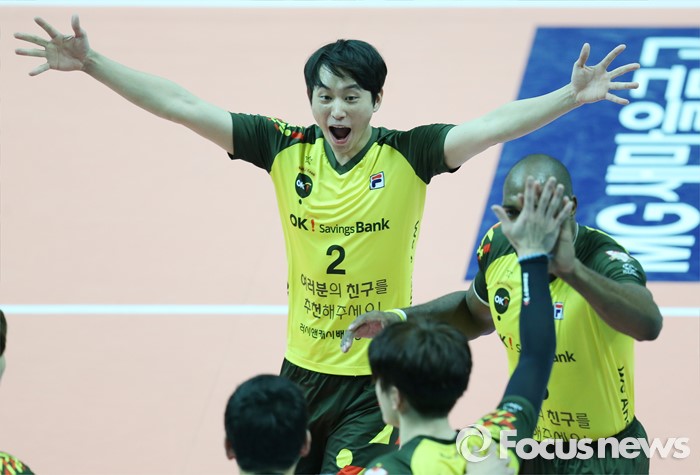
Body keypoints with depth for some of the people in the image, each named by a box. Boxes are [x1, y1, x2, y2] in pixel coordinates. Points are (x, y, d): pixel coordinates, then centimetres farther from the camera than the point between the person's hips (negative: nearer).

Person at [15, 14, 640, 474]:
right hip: (302, 370, 4)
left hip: (377, 381, -3)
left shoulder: (407, 155, -10)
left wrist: (570, 97, -37)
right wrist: (91, 63, -8)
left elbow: (492, 126, -23)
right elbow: (182, 106, -4)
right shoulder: (287, 149, -4)